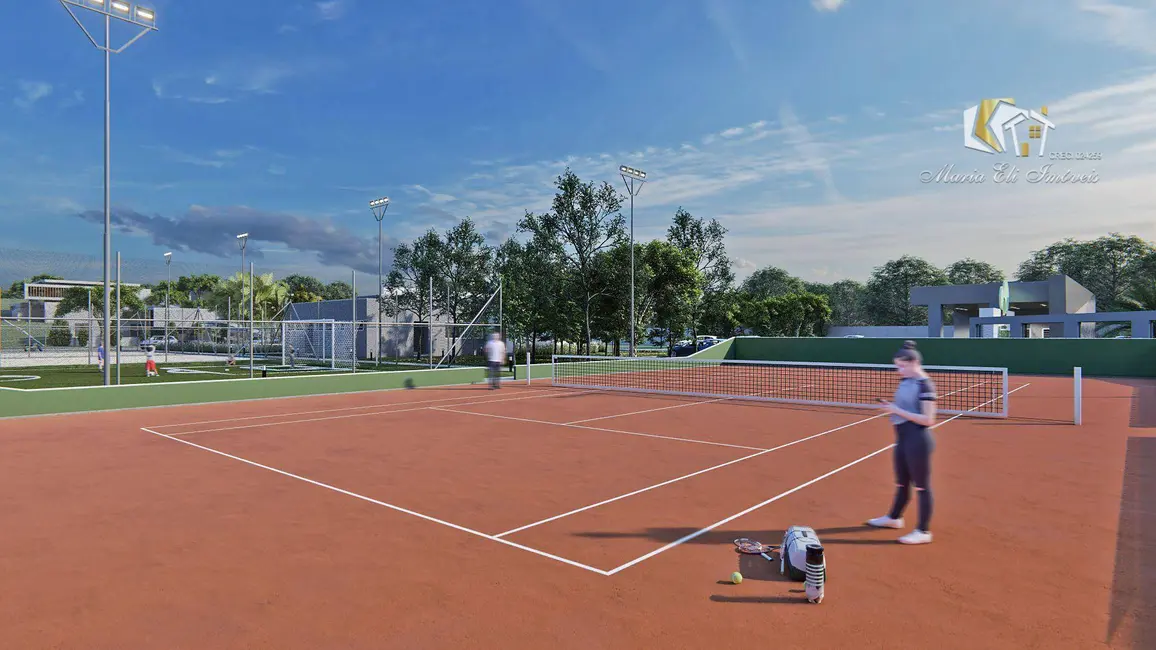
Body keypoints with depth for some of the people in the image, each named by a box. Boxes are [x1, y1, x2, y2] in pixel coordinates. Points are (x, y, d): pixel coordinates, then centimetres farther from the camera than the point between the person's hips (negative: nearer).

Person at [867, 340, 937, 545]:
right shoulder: (905, 381, 8)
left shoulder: (925, 385, -17)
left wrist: (898, 411, -21)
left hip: (918, 440, -9)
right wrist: (892, 407, 0)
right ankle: (894, 517, 39)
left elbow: (928, 419, -20)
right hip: (903, 438, 9)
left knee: (922, 485, 2)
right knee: (901, 482, 22)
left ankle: (923, 531, 12)